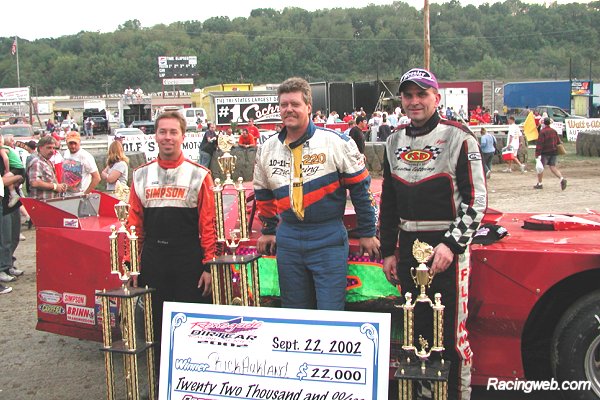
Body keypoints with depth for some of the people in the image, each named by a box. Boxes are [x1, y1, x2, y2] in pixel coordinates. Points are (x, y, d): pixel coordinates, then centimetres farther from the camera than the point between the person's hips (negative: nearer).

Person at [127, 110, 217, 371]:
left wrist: (208, 265, -8)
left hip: (189, 261, -3)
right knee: (156, 324, 11)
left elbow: (208, 224, -3)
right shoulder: (141, 176, 9)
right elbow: (134, 223, 10)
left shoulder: (199, 175, 0)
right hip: (152, 260, 3)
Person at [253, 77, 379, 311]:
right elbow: (263, 193, 21)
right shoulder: (267, 149, 7)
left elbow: (360, 187, -3)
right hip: (288, 240, 5)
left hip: (329, 239, -4)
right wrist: (268, 230, 23)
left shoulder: (337, 142, -8)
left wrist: (367, 232, -1)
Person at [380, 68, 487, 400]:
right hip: (408, 248, 5)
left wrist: (452, 244, -18)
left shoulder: (458, 138, -6)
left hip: (448, 247, -5)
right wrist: (388, 251, 14)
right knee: (416, 327, 13)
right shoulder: (395, 141, 11)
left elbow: (476, 199, -9)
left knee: (451, 332, -3)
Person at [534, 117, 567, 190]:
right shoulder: (554, 131, 9)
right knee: (553, 167, 7)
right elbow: (558, 142, 14)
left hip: (545, 152, -6)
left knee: (541, 167, 8)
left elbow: (539, 143, -17)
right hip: (554, 152, 6)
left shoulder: (542, 132, -12)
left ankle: (539, 184, 15)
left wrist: (537, 154, -17)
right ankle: (562, 179, -14)